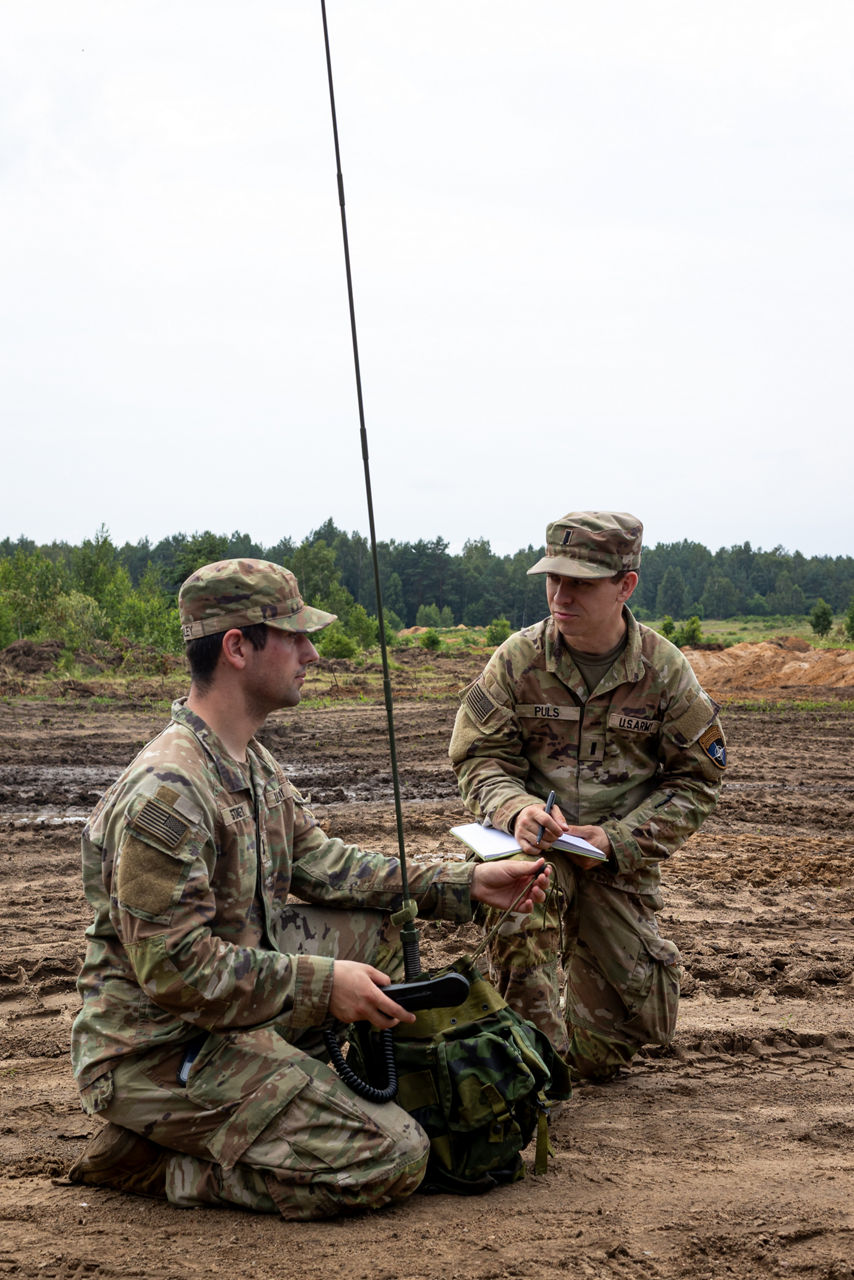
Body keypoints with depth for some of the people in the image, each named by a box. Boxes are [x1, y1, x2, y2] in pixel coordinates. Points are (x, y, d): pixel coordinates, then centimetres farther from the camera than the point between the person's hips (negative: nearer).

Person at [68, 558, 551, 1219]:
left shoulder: (251, 761, 7)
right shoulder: (163, 794, -26)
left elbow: (319, 860, 12)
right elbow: (173, 968, -27)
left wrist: (465, 884, 7)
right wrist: (321, 984, -22)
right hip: (157, 1054, -10)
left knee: (379, 924, 13)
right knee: (392, 1157, -15)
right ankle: (155, 1158, -6)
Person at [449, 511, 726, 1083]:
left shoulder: (666, 670, -7)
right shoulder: (518, 659, -8)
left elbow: (697, 778, -1)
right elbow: (479, 756, -4)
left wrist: (618, 839, -14)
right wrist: (517, 809, -27)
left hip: (622, 858, 1)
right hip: (537, 838, -1)